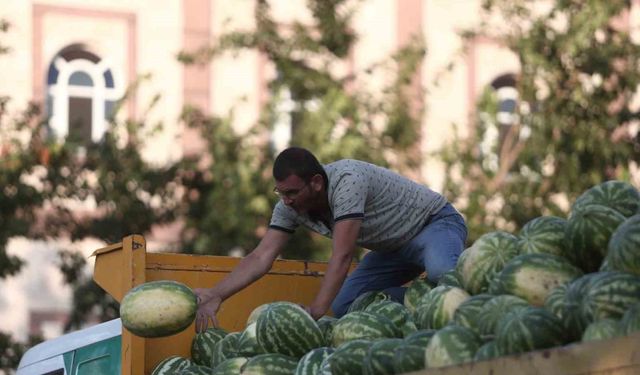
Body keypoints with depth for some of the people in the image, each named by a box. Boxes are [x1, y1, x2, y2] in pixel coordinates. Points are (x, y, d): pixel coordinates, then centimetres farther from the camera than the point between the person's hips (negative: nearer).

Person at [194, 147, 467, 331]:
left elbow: (342, 256, -39)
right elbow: (261, 257, -16)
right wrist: (216, 296, -30)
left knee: (440, 272, -41)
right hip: (394, 247, 8)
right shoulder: (290, 205, -12)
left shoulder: (347, 181, -35)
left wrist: (316, 310, -43)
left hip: (435, 222, -8)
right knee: (344, 306, -6)